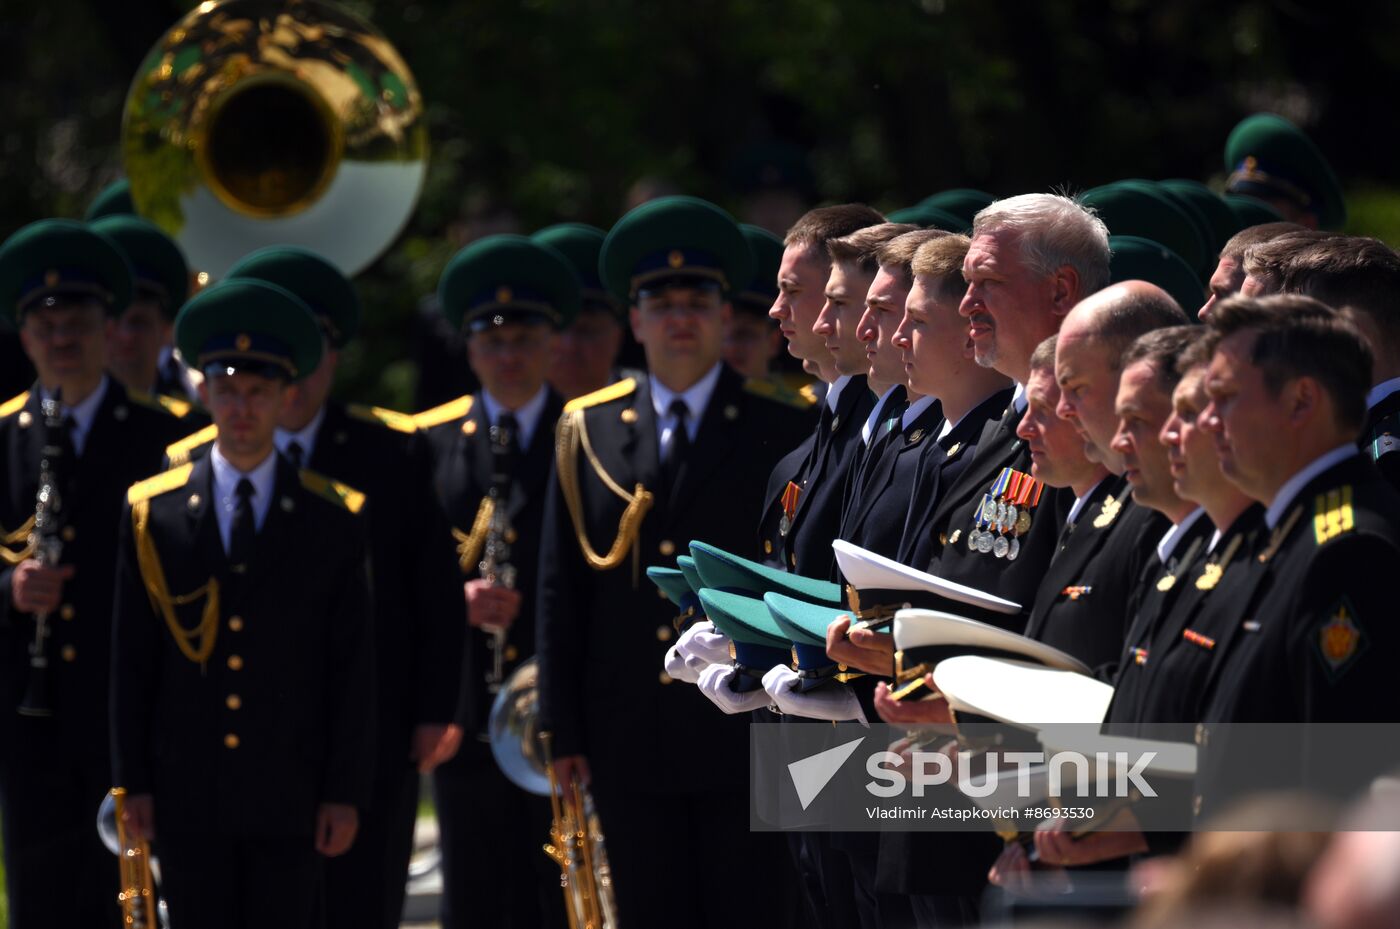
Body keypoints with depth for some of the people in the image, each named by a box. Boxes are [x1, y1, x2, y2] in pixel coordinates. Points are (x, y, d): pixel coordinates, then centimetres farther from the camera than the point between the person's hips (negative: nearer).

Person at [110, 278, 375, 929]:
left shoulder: (333, 520, 4)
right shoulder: (151, 513, 5)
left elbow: (353, 670, 3)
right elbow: (131, 662, 6)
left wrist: (346, 793, -2)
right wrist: (134, 782, 2)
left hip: (290, 801, -1)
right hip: (188, 798, 1)